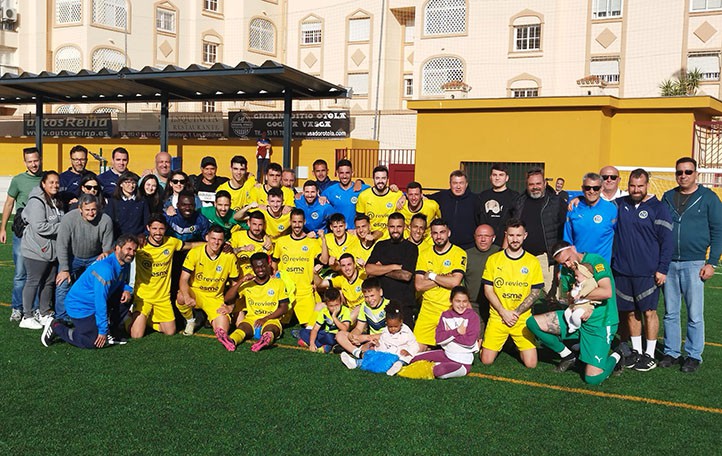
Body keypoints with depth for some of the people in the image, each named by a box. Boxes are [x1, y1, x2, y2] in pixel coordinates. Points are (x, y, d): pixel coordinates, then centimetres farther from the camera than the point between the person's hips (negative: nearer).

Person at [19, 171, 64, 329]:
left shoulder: (56, 201, 13)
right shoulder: (37, 202, -17)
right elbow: (40, 227, -25)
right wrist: (62, 227, -20)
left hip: (52, 250, 9)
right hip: (36, 250, -9)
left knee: (49, 282, 14)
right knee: (33, 282, -1)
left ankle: (45, 314, 25)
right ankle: (27, 317, 8)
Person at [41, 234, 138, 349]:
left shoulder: (124, 264, -1)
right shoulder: (105, 269, -30)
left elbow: (121, 282, 18)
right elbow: (100, 302, -28)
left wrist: (126, 289, -9)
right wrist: (103, 331, -23)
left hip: (93, 303, 9)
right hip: (80, 306, -9)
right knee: (94, 342, -10)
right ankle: (56, 327, 4)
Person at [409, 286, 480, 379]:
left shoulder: (472, 316, -12)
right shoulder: (445, 315, 2)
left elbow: (470, 341, -20)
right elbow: (439, 339, -8)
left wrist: (449, 333, -13)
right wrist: (457, 331, -19)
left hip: (463, 360, -5)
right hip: (446, 354, 5)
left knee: (439, 372, -33)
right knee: (414, 358, -4)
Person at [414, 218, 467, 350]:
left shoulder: (459, 254, -4)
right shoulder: (424, 254, 8)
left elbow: (455, 282, -17)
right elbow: (419, 285, -2)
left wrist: (432, 276, -7)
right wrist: (445, 279, -10)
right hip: (428, 310, 3)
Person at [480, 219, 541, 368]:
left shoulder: (532, 262, 0)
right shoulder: (493, 259, 1)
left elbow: (535, 292, 0)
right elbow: (488, 290, 0)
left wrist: (516, 313, -11)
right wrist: (504, 312, -11)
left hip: (522, 319, 0)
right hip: (497, 317, 0)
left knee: (531, 363, -6)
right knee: (486, 360, -5)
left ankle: (516, 343, 25)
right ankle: (502, 342, 27)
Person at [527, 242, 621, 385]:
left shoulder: (596, 261, -15)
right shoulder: (566, 271, 7)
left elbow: (606, 292, -28)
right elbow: (567, 296, 9)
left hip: (599, 322, -7)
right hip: (575, 318, 7)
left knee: (593, 378, -15)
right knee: (533, 322, -8)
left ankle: (615, 358, 19)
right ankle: (567, 355, 10)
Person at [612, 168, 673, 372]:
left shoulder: (658, 208, -4)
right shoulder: (620, 204, 7)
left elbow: (667, 241, -5)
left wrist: (662, 269, -10)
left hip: (647, 273, -4)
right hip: (622, 271, 4)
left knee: (649, 311, 3)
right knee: (630, 312, 11)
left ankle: (649, 355, 13)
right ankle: (635, 351, 23)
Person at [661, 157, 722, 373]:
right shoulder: (667, 197, 10)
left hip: (694, 264, -3)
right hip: (668, 263, 4)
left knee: (695, 315, 0)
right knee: (670, 313, 9)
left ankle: (694, 355, 11)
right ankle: (671, 352, 19)